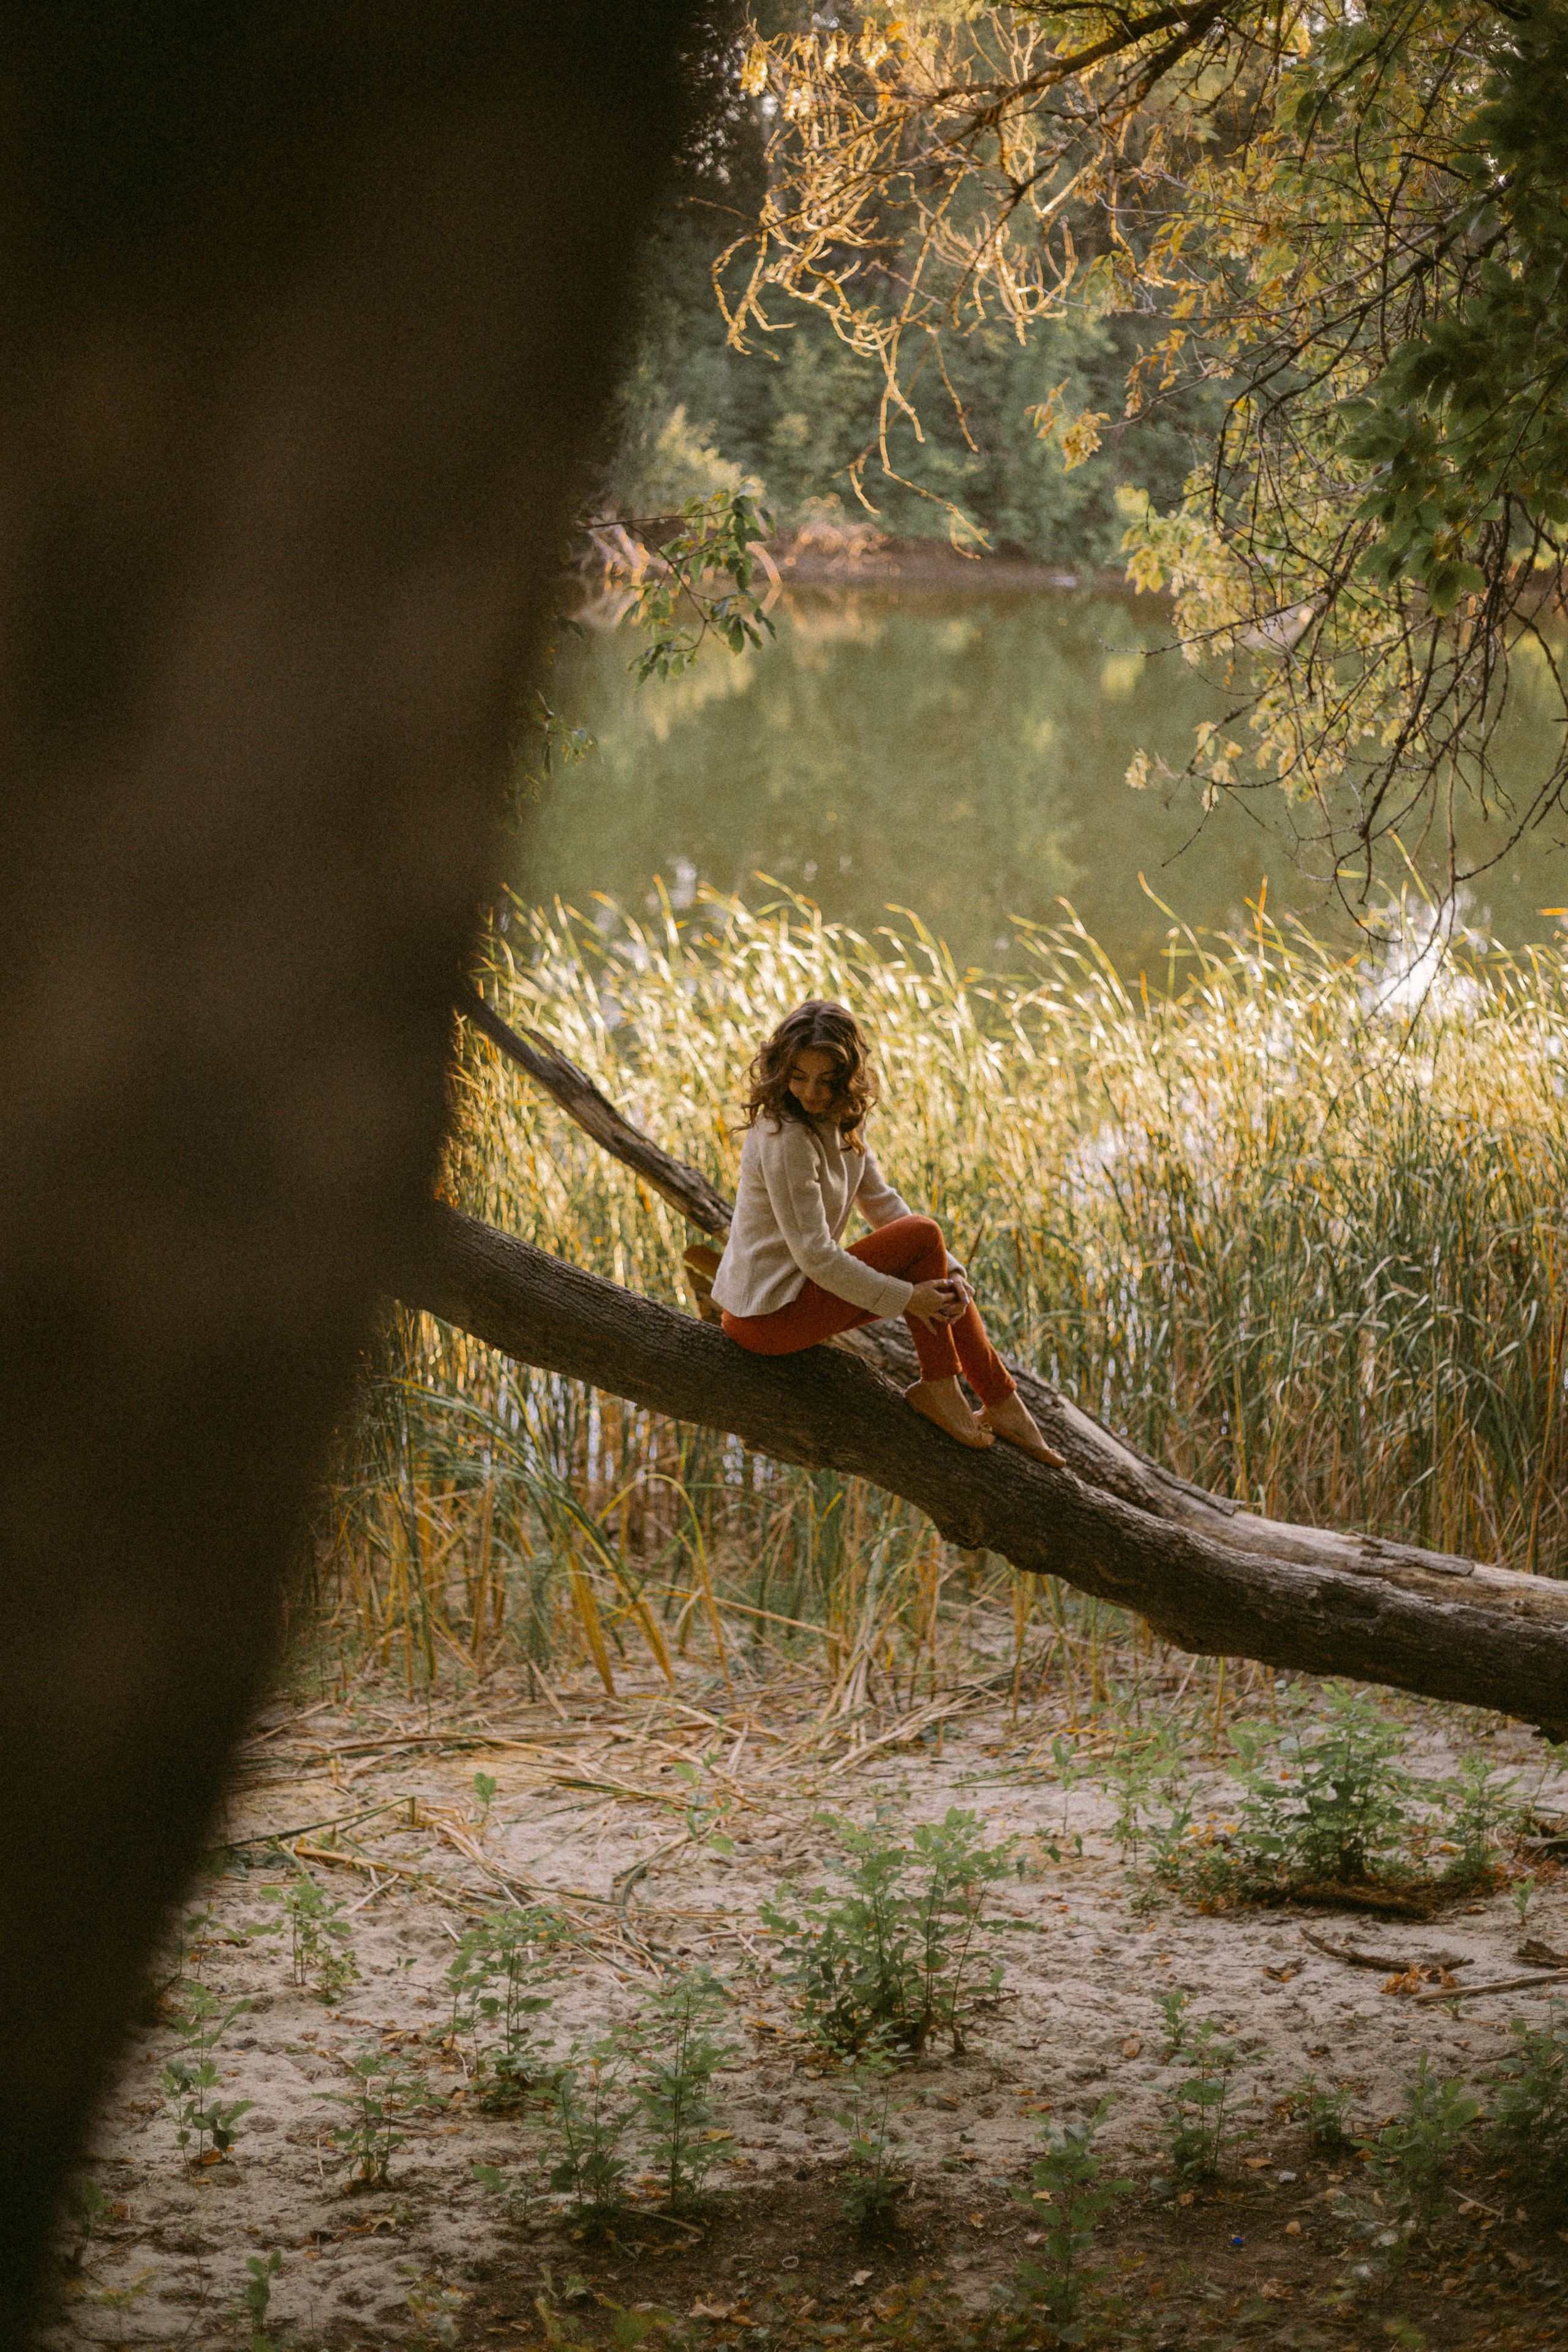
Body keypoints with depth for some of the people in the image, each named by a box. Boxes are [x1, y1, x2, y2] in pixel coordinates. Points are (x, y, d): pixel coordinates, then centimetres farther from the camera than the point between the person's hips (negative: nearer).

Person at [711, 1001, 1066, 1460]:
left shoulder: (840, 1123, 6)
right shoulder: (786, 1137, -23)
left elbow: (881, 1203, 11)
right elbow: (814, 1253, -24)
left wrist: (950, 1271, -2)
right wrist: (904, 1298, -17)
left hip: (796, 1291, 10)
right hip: (769, 1317, -10)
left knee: (943, 1283, 11)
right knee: (923, 1236, -13)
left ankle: (1002, 1404, 18)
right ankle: (938, 1388, -3)